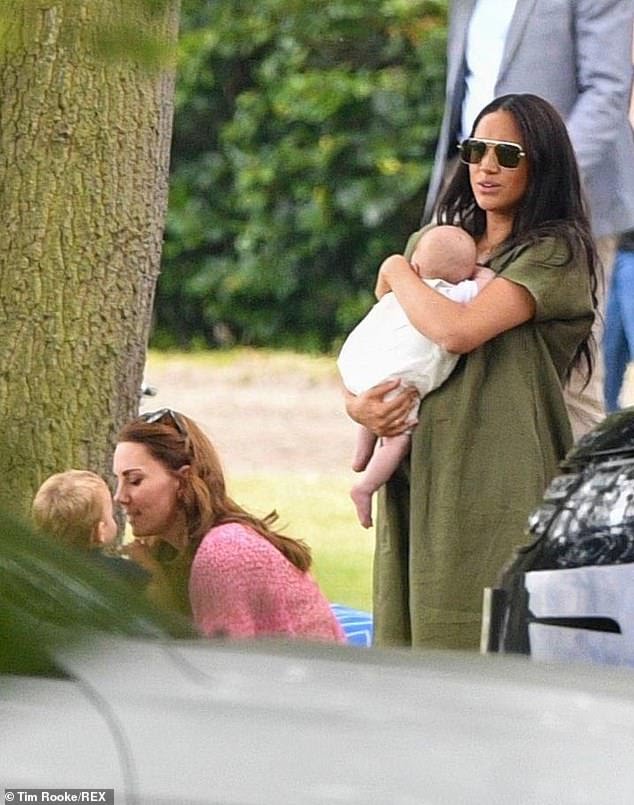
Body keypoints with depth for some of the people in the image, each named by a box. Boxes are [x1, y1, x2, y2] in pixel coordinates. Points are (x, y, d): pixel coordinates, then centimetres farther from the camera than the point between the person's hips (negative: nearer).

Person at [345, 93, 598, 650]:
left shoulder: (556, 253, -3)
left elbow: (457, 330, -17)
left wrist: (396, 274, 1)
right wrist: (357, 404, -1)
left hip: (500, 485, -6)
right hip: (418, 475, 6)